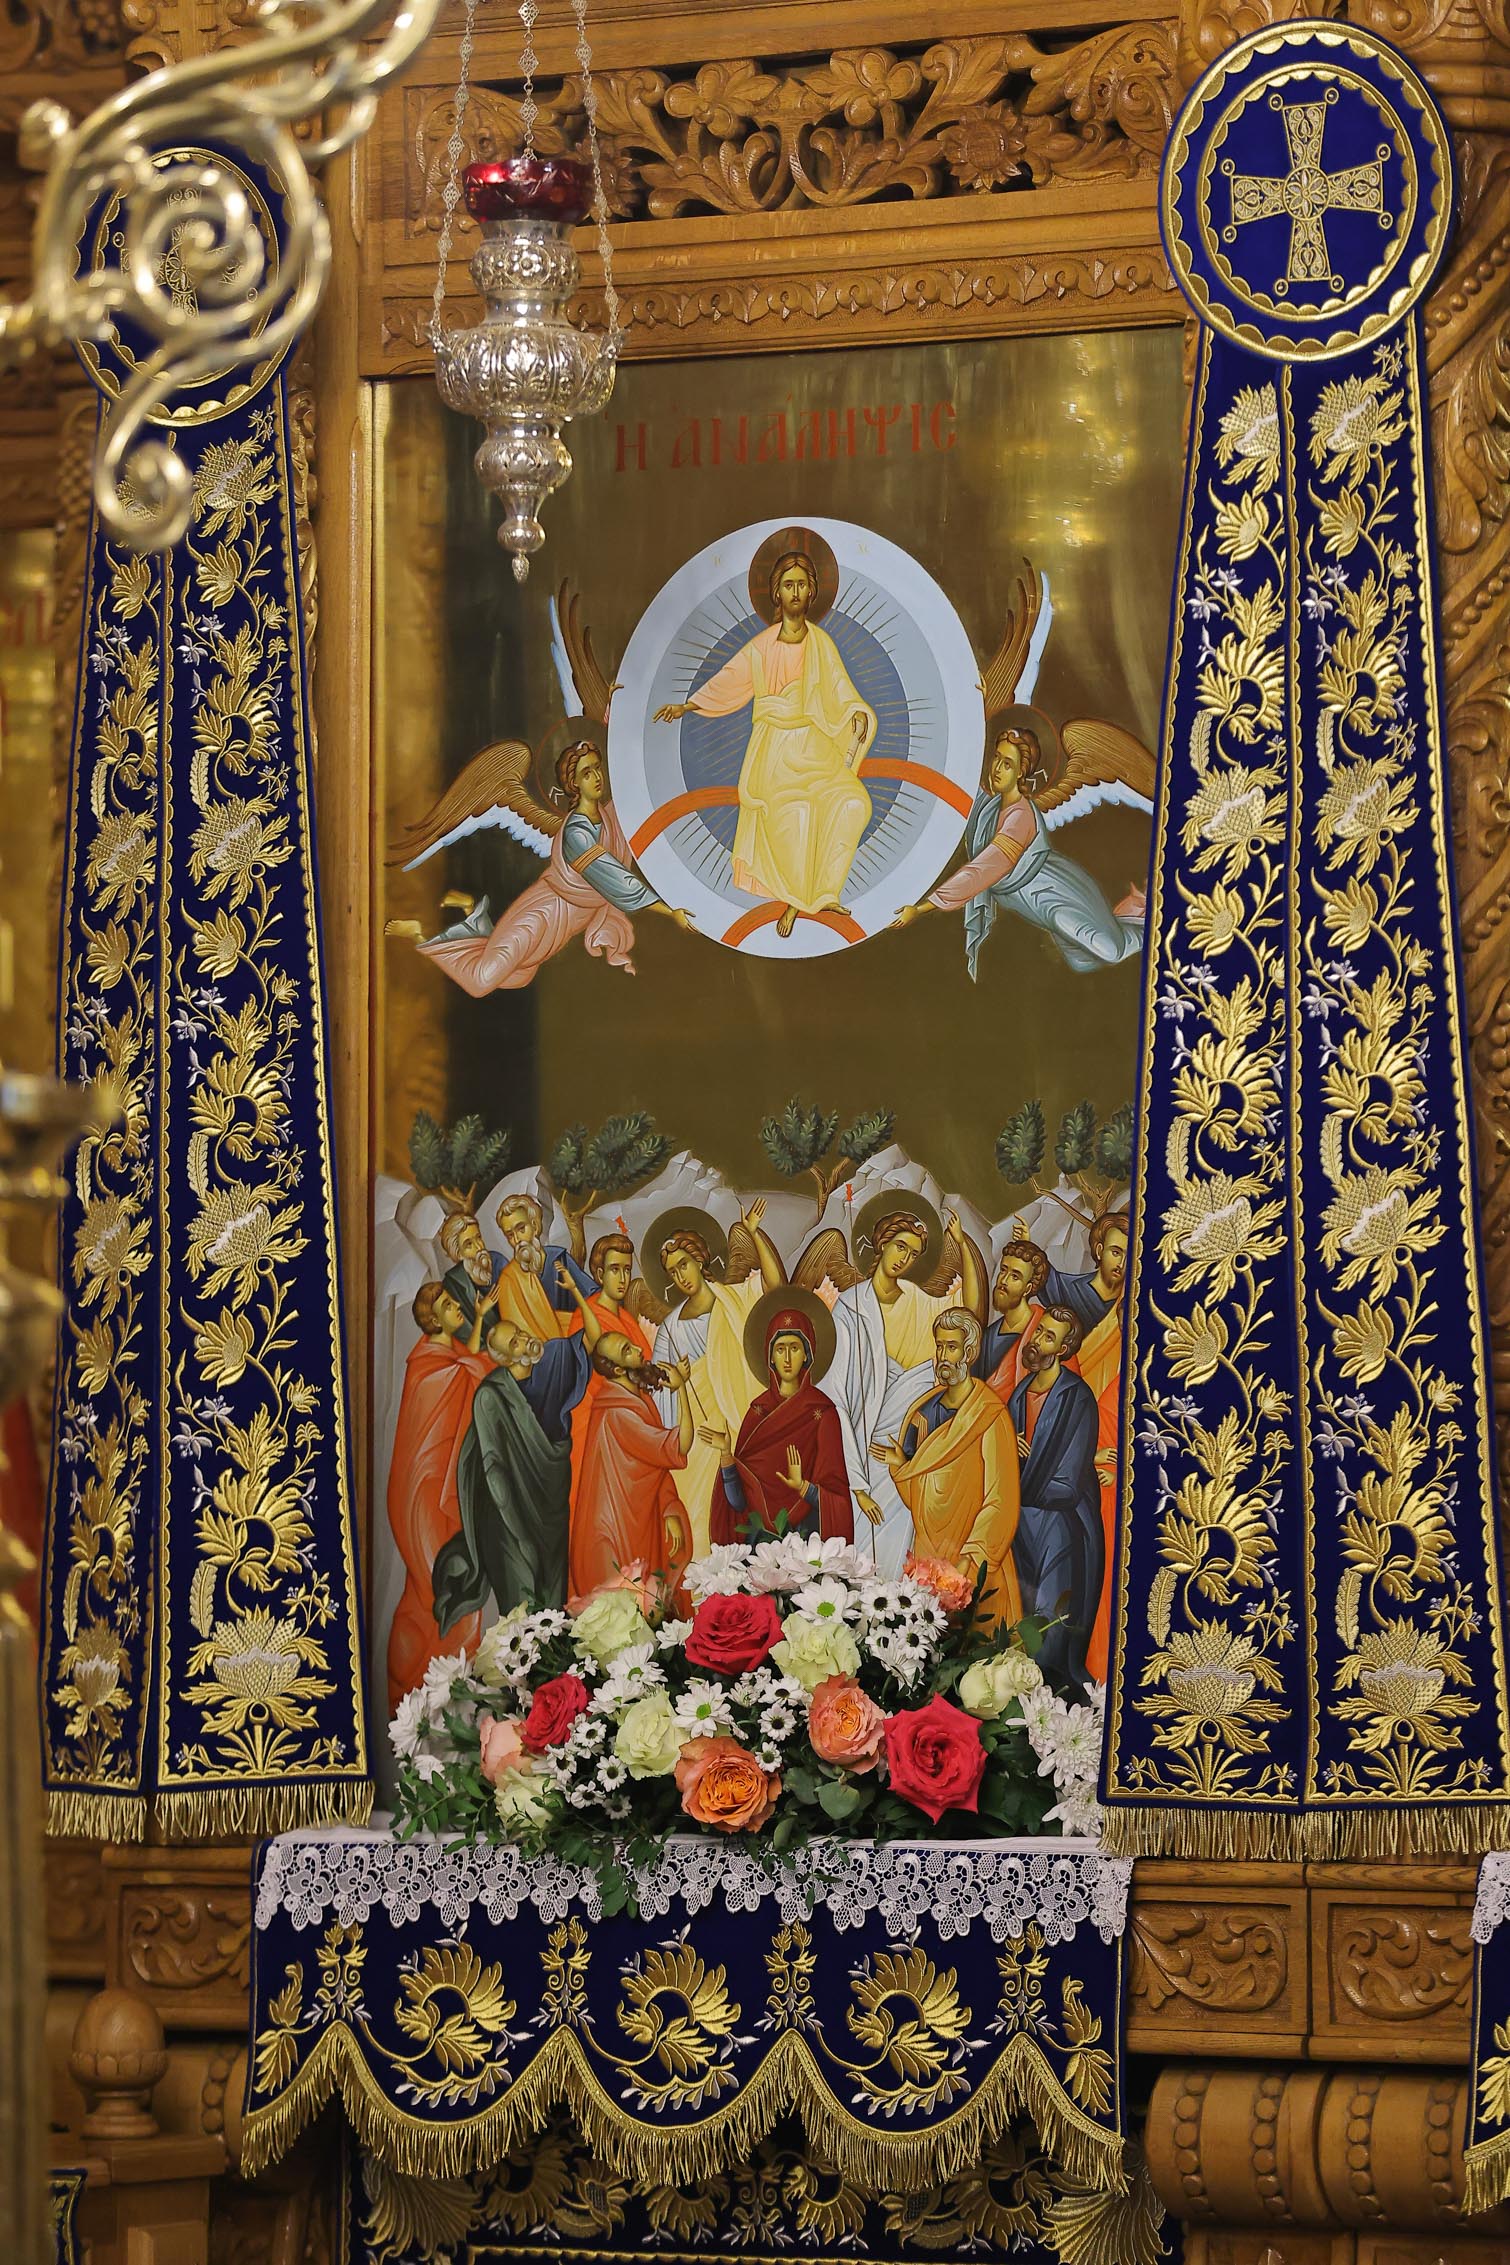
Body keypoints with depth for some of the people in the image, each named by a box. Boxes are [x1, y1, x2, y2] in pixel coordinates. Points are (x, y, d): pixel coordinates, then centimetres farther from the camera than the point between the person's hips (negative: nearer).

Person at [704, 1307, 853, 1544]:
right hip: (759, 1533, 2)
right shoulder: (758, 1411, 9)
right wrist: (725, 1453, -9)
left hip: (806, 1533, -2)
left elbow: (835, 1496, -3)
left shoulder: (822, 1412, 0)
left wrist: (802, 1487, -20)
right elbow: (738, 1501, 5)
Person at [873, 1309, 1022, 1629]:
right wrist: (901, 1465, 0)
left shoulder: (991, 1418, -13)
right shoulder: (925, 1409, 10)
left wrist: (970, 1559, -23)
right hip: (926, 1551, 7)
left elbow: (1000, 1503, -18)